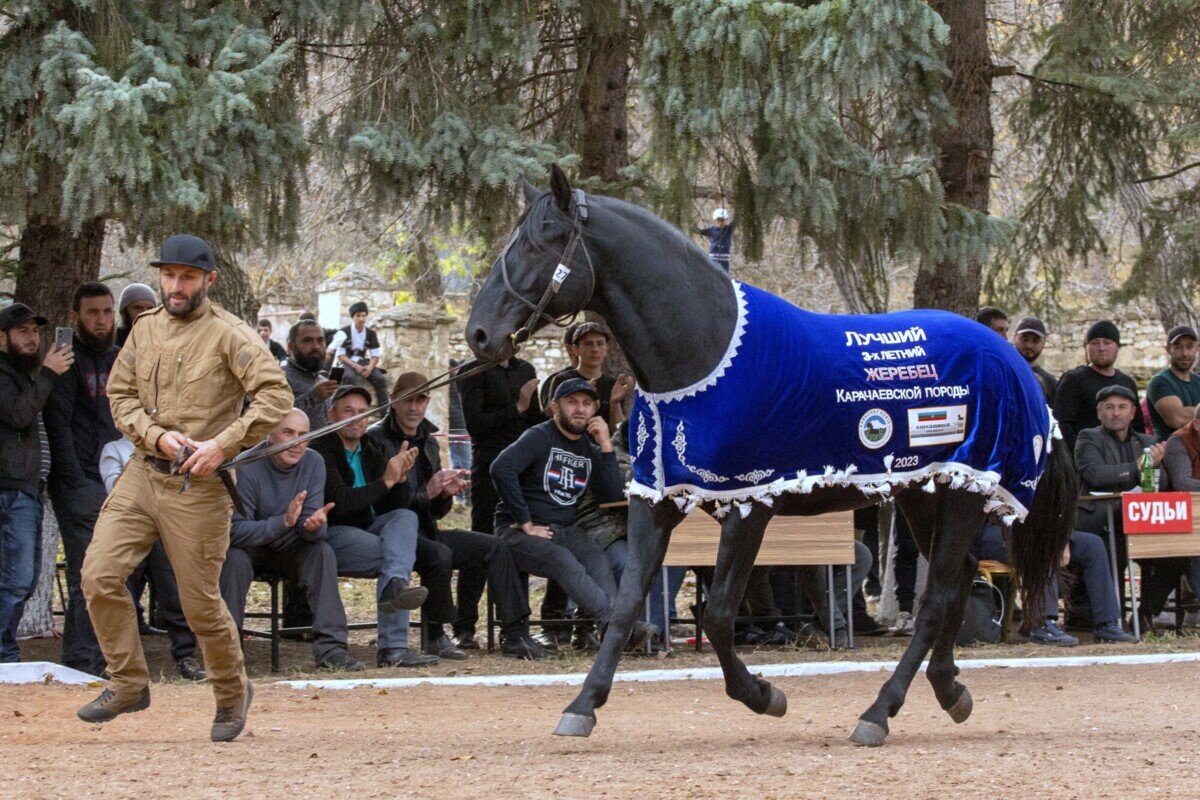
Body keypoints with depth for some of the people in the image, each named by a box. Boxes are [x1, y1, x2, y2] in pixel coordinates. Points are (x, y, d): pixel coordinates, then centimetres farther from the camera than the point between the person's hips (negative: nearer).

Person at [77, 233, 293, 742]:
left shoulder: (228, 334, -7)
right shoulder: (145, 329, 11)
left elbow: (275, 396, -15)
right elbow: (119, 394, 12)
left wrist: (223, 443, -21)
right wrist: (155, 435, -6)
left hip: (198, 486, -5)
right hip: (142, 473, 5)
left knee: (200, 603, 0)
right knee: (99, 577, -8)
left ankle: (232, 694, 23)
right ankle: (128, 683, 5)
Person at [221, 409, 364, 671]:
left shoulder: (314, 464, -8)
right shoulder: (247, 467, -22)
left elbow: (311, 530, -12)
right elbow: (235, 531, -30)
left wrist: (315, 525, -38)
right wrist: (284, 522, -43)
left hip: (287, 551, 4)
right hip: (248, 548, -4)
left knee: (323, 551, -23)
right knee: (236, 557, -35)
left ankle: (329, 647, -26)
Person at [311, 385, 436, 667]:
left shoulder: (370, 450, 16)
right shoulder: (321, 451, -8)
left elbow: (394, 506, 12)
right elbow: (340, 503, -21)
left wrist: (401, 476, -8)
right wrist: (386, 481, -22)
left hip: (367, 530, 7)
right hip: (332, 536, -7)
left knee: (405, 518, -23)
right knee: (393, 554, -28)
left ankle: (395, 586, -48)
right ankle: (393, 648, -38)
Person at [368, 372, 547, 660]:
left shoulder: (427, 440, 17)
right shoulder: (376, 439, -7)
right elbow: (378, 503, -18)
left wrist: (445, 494, -3)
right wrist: (425, 493, -25)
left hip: (425, 531, 8)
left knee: (494, 547, -4)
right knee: (440, 553, -35)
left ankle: (515, 634, -7)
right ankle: (435, 634, -18)